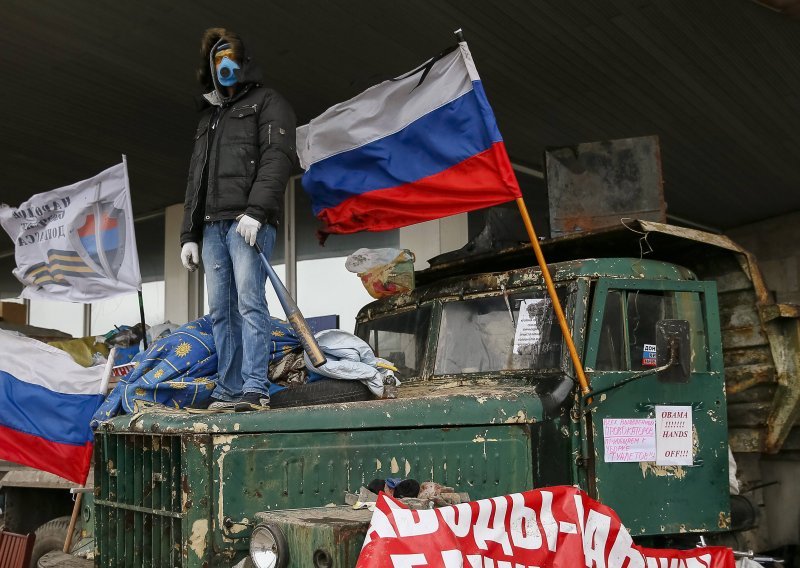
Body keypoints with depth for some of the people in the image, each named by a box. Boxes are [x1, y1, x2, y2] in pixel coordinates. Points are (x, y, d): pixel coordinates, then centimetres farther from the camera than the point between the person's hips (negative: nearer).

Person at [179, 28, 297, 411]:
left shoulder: (267, 102, 9)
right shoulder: (208, 118, 31)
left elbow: (278, 157, -7)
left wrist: (256, 210, -21)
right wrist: (189, 235, 19)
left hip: (248, 221, -7)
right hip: (212, 226, 7)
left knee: (249, 301, -16)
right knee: (220, 310, 2)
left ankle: (255, 389, -19)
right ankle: (228, 391, 2)